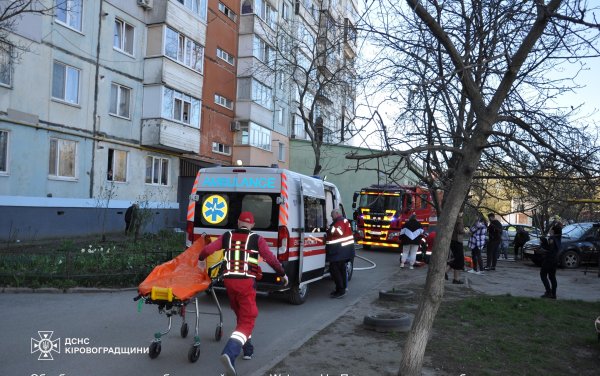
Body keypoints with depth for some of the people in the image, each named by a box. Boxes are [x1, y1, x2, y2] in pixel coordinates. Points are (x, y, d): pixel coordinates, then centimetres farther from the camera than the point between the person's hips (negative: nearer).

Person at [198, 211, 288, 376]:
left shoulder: (226, 236, 8)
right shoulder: (257, 239, 0)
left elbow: (207, 250, 6)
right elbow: (270, 258, -3)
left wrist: (201, 259, 28)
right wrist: (282, 274, 10)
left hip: (229, 280, 4)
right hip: (246, 282, -4)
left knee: (241, 315, 25)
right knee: (247, 320, -2)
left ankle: (247, 349, 35)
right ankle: (229, 353, -23)